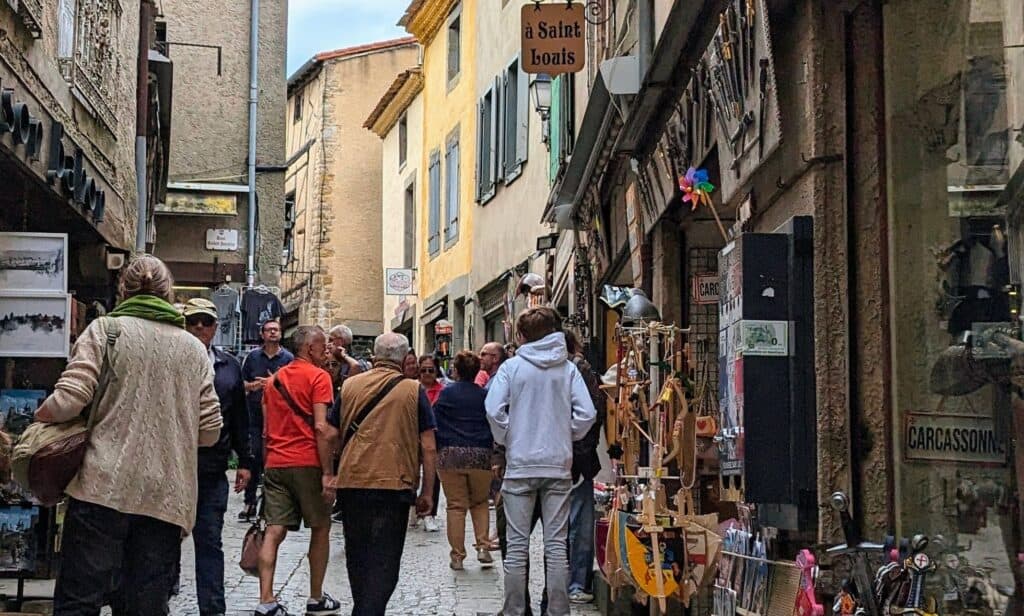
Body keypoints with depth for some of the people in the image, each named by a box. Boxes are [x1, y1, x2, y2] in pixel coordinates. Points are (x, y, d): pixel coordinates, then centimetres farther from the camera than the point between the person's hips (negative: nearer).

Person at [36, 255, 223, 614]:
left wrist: (41, 415, 11)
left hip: (105, 489, -3)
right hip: (167, 498, 3)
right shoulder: (194, 348, 13)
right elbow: (210, 431, 9)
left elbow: (68, 401, -9)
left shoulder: (106, 329, 3)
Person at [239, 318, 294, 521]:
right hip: (254, 417, 1)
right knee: (253, 460, -1)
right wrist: (253, 386, -9)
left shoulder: (288, 358, 4)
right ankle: (249, 503, 6)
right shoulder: (252, 357, 10)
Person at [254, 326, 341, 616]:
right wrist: (328, 473, -14)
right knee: (320, 529, 9)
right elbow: (322, 428, -14)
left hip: (275, 464, 5)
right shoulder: (318, 376, -5)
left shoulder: (274, 379, 15)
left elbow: (266, 431, 18)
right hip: (307, 463, -5)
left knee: (274, 531, 0)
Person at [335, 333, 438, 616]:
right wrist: (427, 492, 4)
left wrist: (331, 474, 24)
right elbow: (428, 447, -3)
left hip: (351, 482, 3)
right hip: (393, 484, -3)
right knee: (383, 561, 1)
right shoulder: (414, 391, -2)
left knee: (357, 556, 17)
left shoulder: (350, 385, 5)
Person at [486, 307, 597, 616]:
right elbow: (587, 414, -4)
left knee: (517, 546, 4)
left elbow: (494, 410, -11)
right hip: (559, 465, 2)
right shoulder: (568, 368, 2)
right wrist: (566, 437, 11)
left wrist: (506, 439, 5)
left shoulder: (512, 367, -3)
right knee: (557, 545, 6)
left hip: (520, 464, -1)